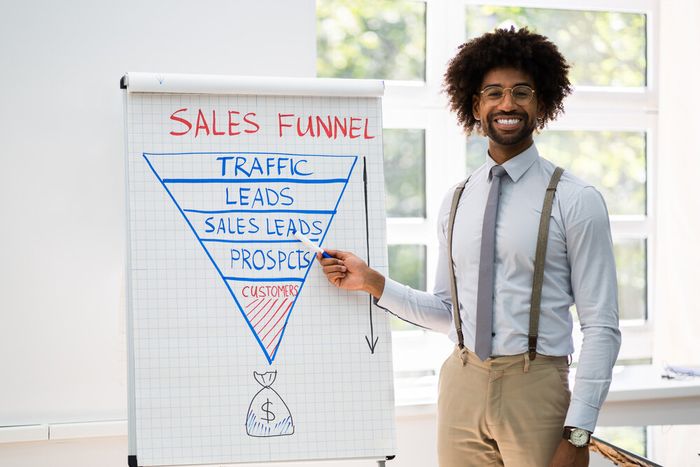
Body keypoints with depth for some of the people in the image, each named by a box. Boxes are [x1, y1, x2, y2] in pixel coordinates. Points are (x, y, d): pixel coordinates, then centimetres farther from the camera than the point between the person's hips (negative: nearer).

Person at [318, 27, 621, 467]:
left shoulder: (575, 201, -5)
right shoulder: (456, 200, 10)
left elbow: (601, 326, -8)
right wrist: (373, 283, 2)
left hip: (535, 391, -4)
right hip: (462, 386, 4)